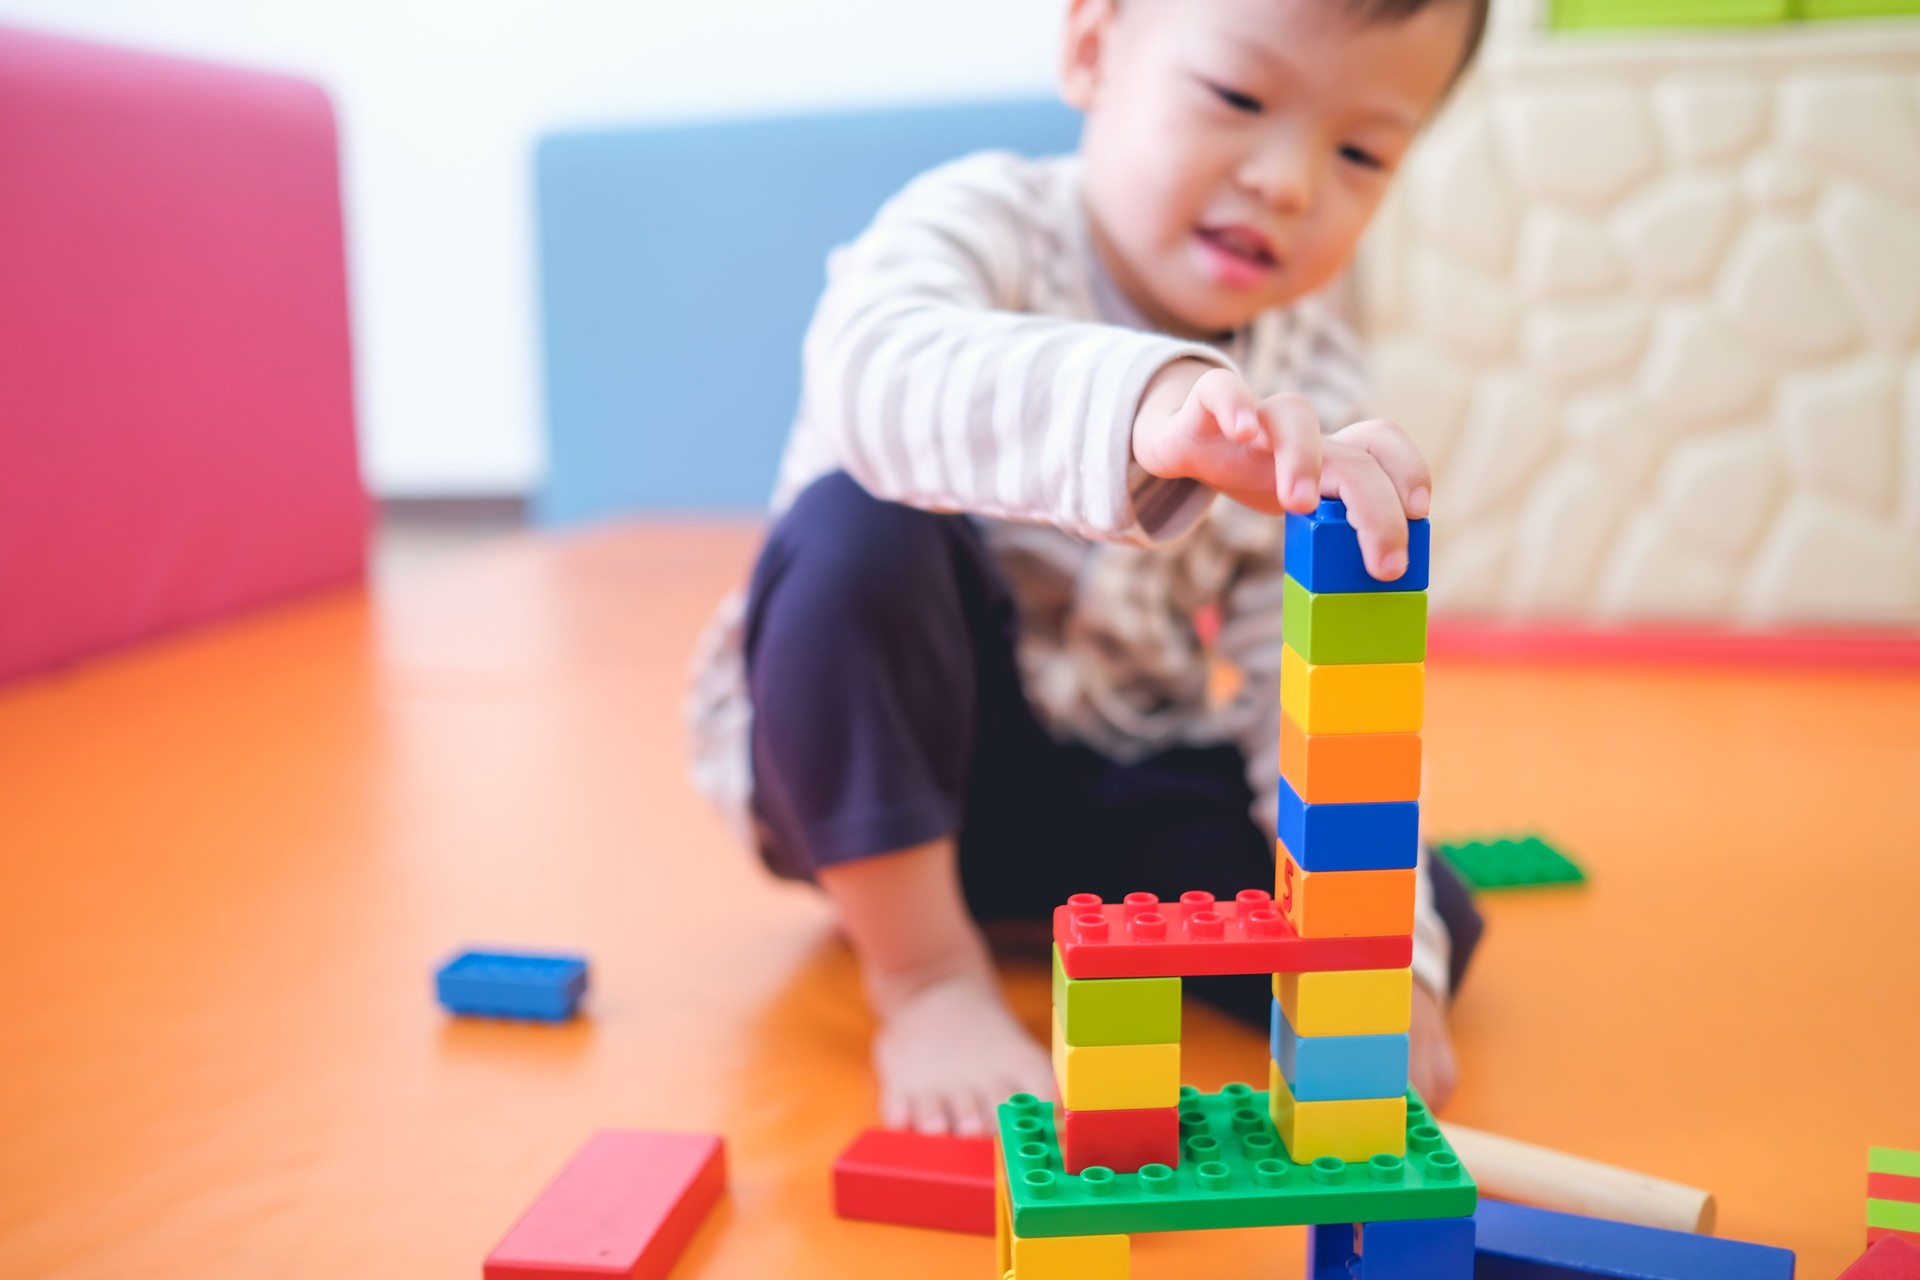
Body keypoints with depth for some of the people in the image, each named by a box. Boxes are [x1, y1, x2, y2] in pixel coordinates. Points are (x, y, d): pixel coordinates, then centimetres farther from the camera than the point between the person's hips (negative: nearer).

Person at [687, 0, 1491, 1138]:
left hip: (1119, 784, 4)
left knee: (1432, 915, -13)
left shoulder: (1314, 392, -5)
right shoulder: (989, 225, -19)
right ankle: (927, 971, -17)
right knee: (858, 526, -34)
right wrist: (1149, 407, -64)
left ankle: (1027, 904, 2)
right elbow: (878, 369, -45)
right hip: (851, 768, -3)